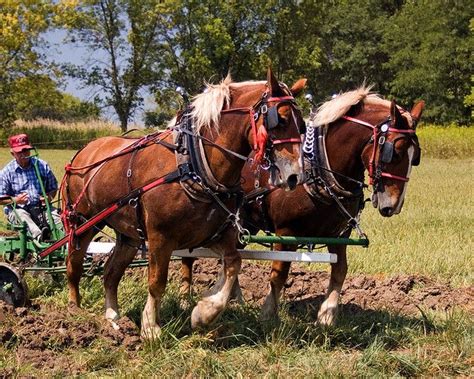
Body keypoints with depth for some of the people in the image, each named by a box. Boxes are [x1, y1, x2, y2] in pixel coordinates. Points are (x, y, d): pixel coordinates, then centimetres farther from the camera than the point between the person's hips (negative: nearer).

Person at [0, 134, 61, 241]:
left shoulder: (42, 166, 8)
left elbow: (53, 188, 18)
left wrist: (49, 197, -5)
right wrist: (15, 200, -17)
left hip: (41, 207, 2)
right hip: (17, 208, -2)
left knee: (55, 214, -27)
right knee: (22, 215, -36)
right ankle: (39, 236, -60)